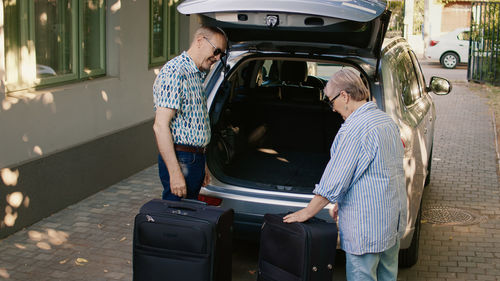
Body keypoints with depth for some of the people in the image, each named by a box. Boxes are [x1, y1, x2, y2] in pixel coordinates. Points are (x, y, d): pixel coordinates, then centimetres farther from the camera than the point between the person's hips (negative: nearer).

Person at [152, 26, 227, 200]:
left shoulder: (197, 76, 17)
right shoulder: (175, 72, -15)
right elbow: (160, 126, -22)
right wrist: (175, 173, -25)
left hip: (196, 159, 10)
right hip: (180, 160, -10)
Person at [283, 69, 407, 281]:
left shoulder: (353, 129, -20)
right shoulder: (387, 120, 11)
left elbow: (334, 180, -19)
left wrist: (307, 213, -7)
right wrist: (342, 203, 20)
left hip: (367, 226, -10)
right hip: (394, 221, 10)